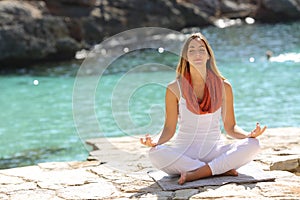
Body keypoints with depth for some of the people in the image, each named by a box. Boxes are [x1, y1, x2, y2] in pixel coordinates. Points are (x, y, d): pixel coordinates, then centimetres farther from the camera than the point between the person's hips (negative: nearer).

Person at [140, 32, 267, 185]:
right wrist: (155, 142, -19)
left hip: (214, 150, 1)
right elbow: (169, 128, 2)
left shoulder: (223, 86, 4)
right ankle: (222, 169, -28)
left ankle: (194, 174, -30)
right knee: (155, 154, -33)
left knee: (252, 145, -25)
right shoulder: (174, 89, 0)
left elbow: (230, 127, 8)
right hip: (184, 152, -1)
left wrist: (249, 135, -13)